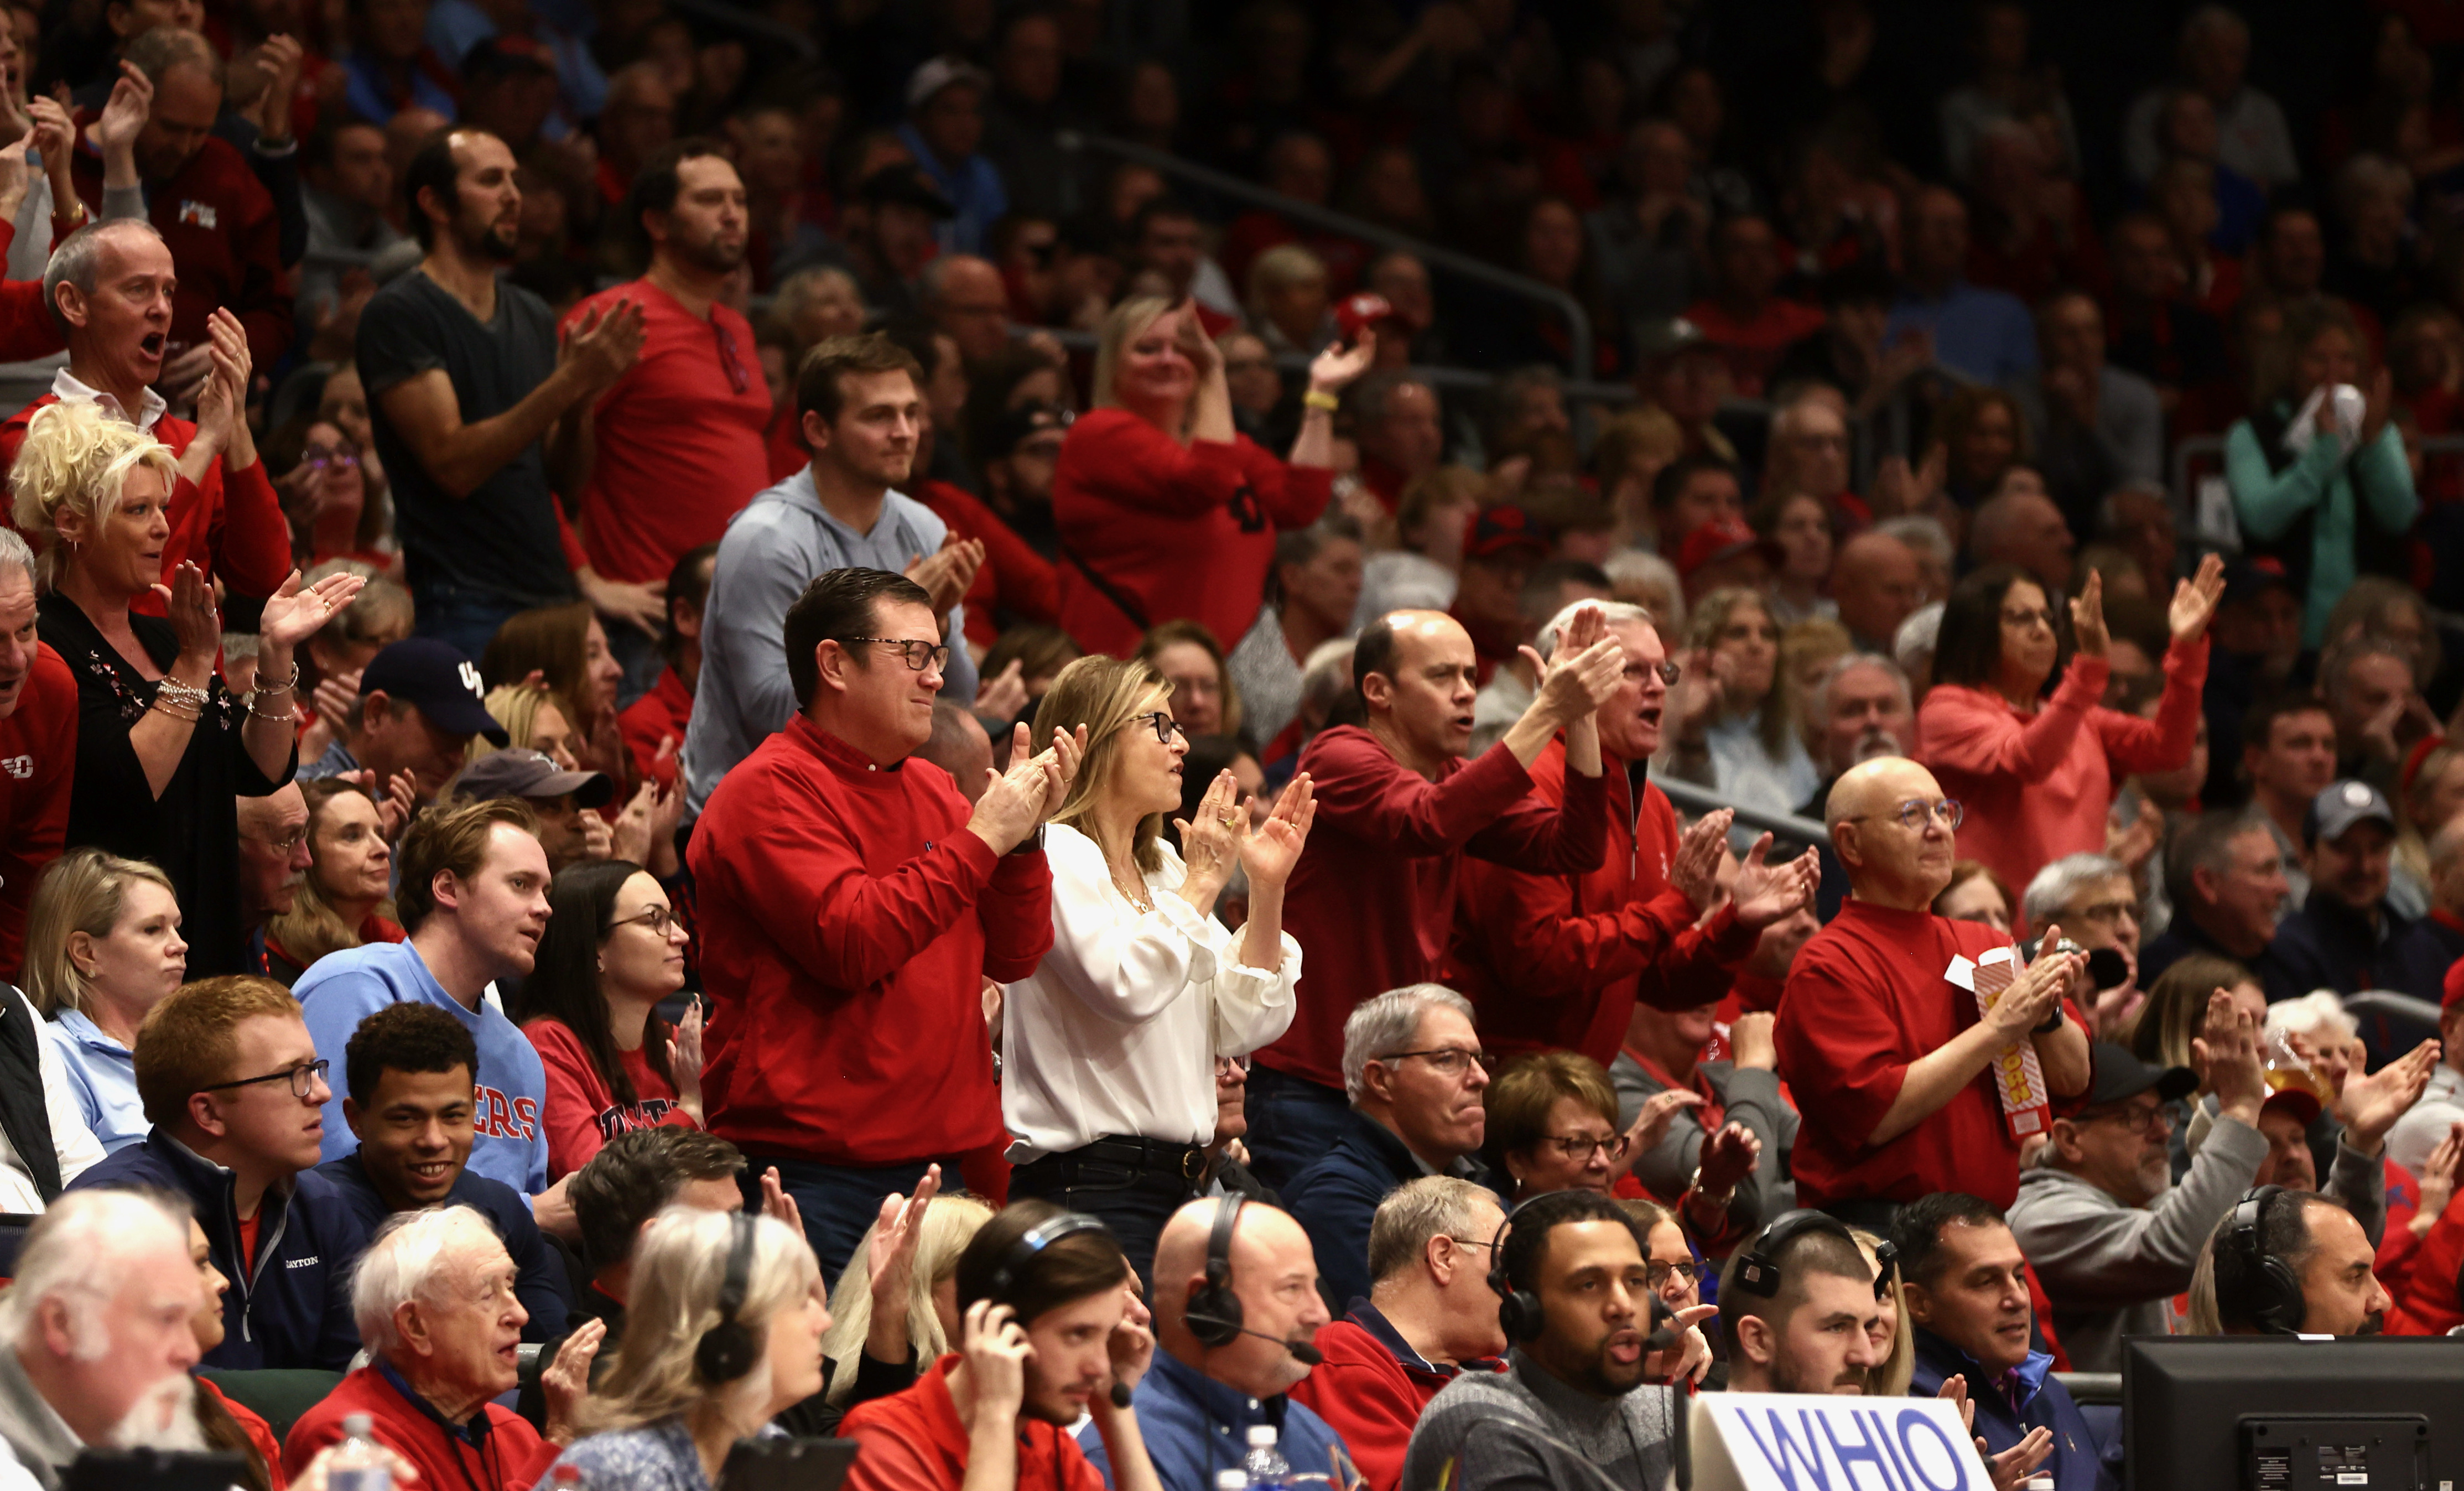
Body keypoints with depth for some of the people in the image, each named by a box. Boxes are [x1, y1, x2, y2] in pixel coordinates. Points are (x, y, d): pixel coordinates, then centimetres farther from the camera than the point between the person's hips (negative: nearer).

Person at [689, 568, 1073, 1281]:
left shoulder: (932, 790, 17)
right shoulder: (770, 790, -7)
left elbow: (1015, 957, 14)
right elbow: (851, 942, -20)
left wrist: (1025, 836, -2)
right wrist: (979, 839, -15)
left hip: (934, 1156, 7)